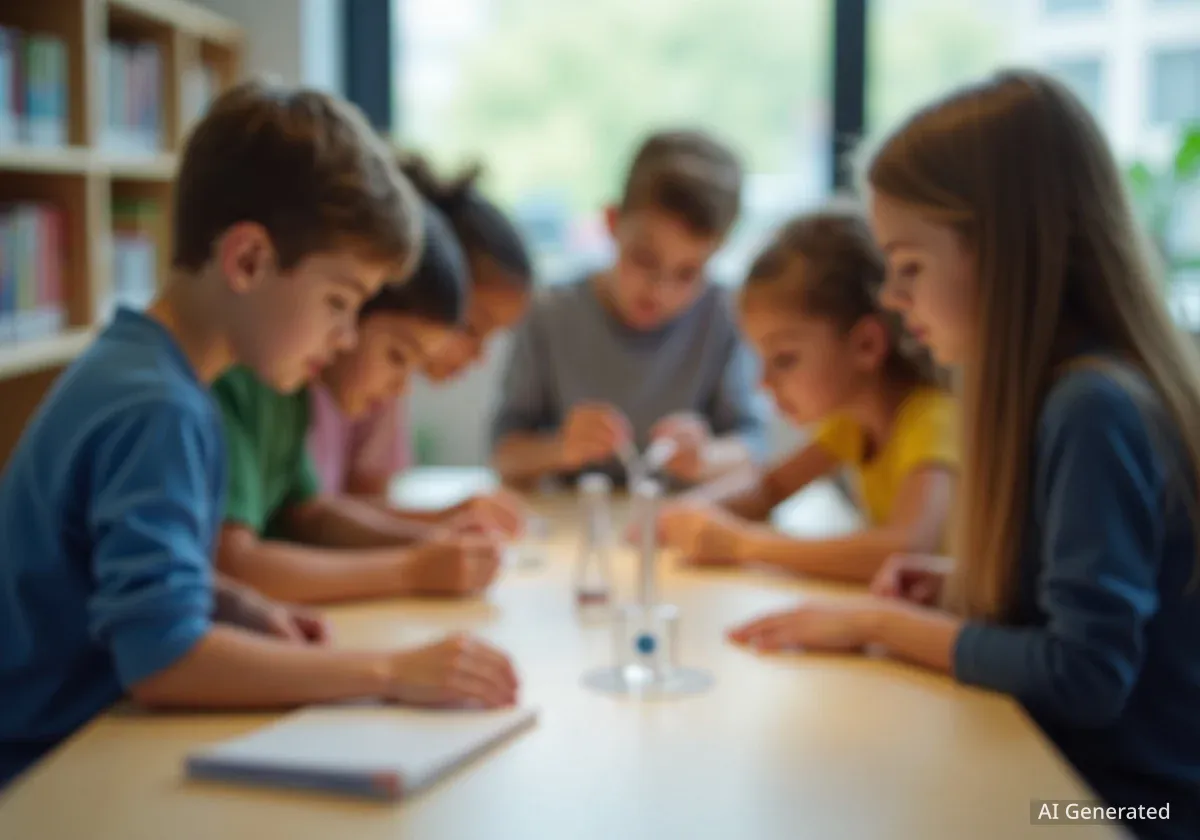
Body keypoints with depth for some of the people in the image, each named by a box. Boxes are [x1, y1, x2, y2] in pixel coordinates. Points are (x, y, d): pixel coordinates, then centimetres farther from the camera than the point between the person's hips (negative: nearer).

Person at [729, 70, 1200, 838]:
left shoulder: (1095, 409, -21)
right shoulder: (1065, 388, 5)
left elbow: (1085, 673, -24)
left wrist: (882, 623, -14)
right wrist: (959, 592, 1)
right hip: (1067, 775, 8)